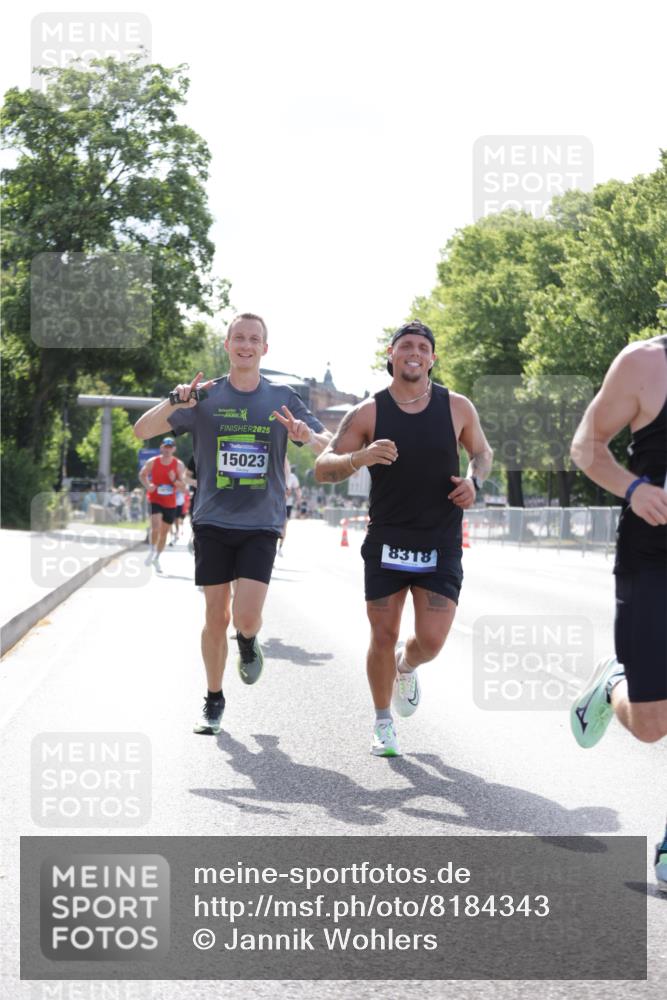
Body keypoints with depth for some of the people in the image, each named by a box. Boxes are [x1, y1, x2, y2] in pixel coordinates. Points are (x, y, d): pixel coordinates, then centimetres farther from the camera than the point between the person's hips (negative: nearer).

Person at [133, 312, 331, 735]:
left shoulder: (283, 399, 4)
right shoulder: (206, 397, 1)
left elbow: (331, 449, 4)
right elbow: (142, 431, -5)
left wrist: (308, 436, -19)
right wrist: (174, 403, -24)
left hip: (261, 525, 0)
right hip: (213, 523, 0)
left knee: (246, 617, -13)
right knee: (216, 617, 4)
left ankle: (249, 644, 24)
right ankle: (214, 701, 24)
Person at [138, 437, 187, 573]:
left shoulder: (179, 465, -4)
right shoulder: (152, 462, -5)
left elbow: (183, 486, -3)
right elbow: (142, 475, 10)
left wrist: (175, 481, -24)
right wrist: (147, 485, -9)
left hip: (170, 504, 2)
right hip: (155, 500, -2)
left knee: (164, 532, 12)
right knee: (156, 526, -25)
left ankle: (157, 558, 28)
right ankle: (152, 550, -1)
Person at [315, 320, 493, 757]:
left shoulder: (457, 408, 1)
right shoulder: (368, 413, -4)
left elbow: (482, 452, 18)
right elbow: (323, 468, -4)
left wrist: (474, 480, -4)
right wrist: (360, 458, -24)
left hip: (440, 544, 1)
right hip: (386, 541, -1)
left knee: (431, 641, -6)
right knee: (384, 637, 3)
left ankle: (406, 667, 33)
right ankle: (383, 723, 25)